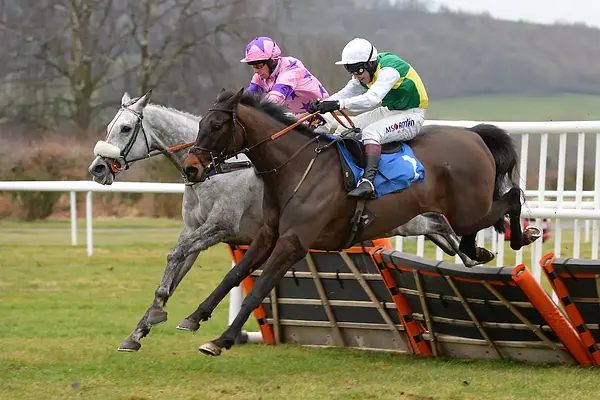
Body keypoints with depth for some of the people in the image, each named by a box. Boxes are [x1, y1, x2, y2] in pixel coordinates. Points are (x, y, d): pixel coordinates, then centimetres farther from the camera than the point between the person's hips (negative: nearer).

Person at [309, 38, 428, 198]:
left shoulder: (389, 70, -28)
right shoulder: (364, 73, 0)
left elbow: (372, 98, -41)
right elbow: (345, 94, -2)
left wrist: (339, 104, -48)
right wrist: (322, 105, -21)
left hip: (410, 115, -9)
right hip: (388, 111, 9)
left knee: (371, 132, -33)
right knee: (343, 131, -1)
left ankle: (368, 181, -45)